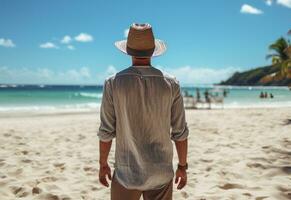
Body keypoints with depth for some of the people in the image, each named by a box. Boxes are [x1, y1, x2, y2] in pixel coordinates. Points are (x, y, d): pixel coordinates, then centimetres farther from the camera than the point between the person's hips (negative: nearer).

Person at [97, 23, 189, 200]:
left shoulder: (113, 83, -9)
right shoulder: (171, 84, -6)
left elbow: (106, 131, -6)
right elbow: (180, 132, -2)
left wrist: (103, 164, 8)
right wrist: (183, 166, 10)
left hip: (127, 173, -1)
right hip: (161, 173, 1)